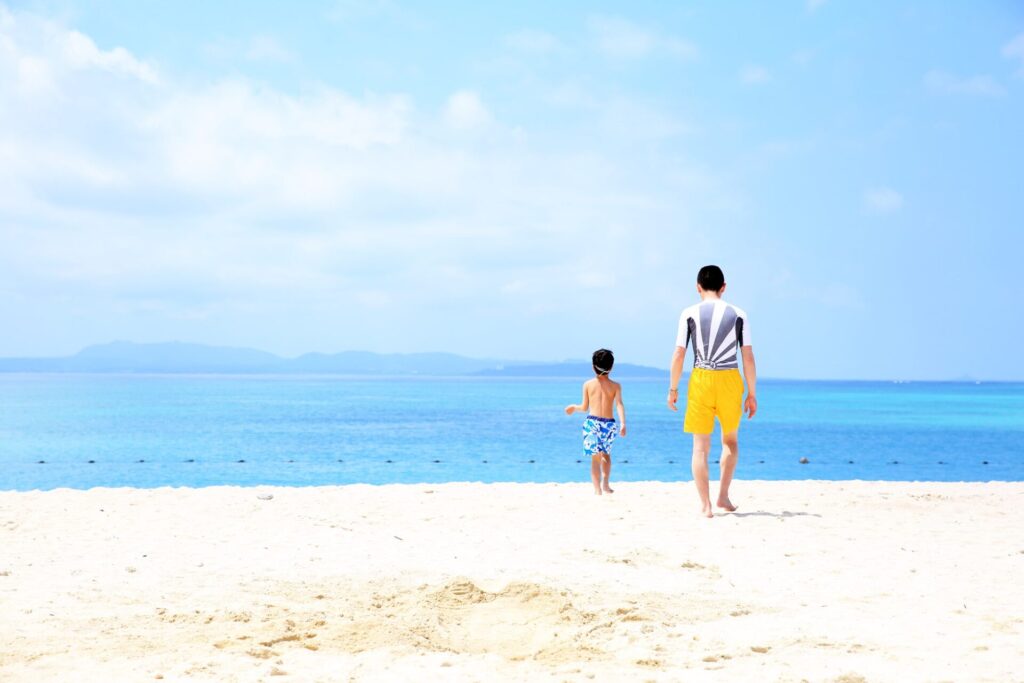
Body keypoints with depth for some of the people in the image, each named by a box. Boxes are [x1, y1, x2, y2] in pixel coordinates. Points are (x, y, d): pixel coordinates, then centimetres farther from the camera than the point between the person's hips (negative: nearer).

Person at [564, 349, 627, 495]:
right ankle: (605, 483, 12)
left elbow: (584, 407, 10)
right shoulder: (615, 386, 5)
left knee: (596, 458, -1)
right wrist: (623, 423, -17)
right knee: (606, 453, 24)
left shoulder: (588, 384, 5)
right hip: (609, 424, 1)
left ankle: (598, 490, -11)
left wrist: (574, 407, 30)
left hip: (592, 422, -1)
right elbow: (619, 404, -9)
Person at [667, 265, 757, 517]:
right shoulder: (738, 315, 2)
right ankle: (723, 495, 16)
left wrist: (673, 388, 8)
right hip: (730, 381, 1)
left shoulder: (690, 314, 0)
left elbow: (678, 355, -3)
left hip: (700, 379, -1)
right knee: (730, 440, 21)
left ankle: (705, 505, 2)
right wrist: (752, 394, 7)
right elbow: (748, 357, 1)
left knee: (701, 446, 5)